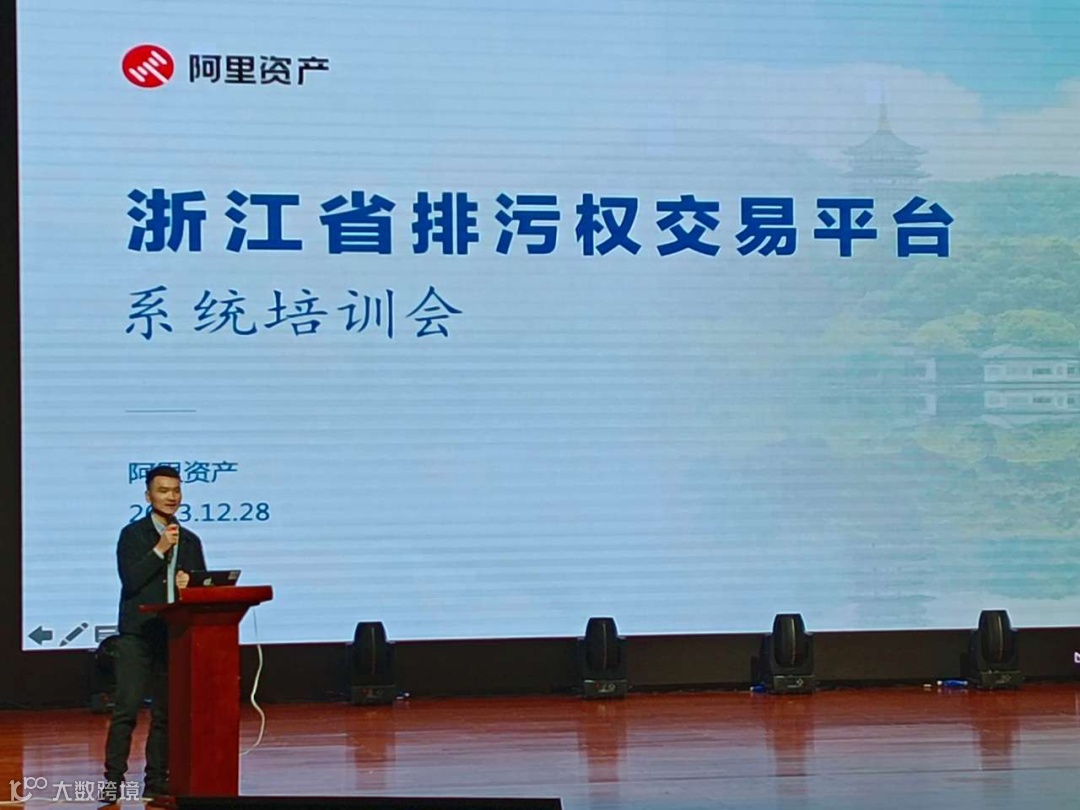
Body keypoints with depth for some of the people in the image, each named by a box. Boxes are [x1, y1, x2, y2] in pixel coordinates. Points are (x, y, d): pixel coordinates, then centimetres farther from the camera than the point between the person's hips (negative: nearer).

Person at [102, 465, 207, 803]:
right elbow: (130, 581, -10)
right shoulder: (132, 534, 2)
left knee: (166, 711, 5)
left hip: (174, 635, 4)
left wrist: (189, 583, -6)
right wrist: (159, 550, -16)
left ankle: (157, 781, 10)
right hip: (137, 633, -4)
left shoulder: (190, 541, 15)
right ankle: (113, 779, -8)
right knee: (127, 708, -9)